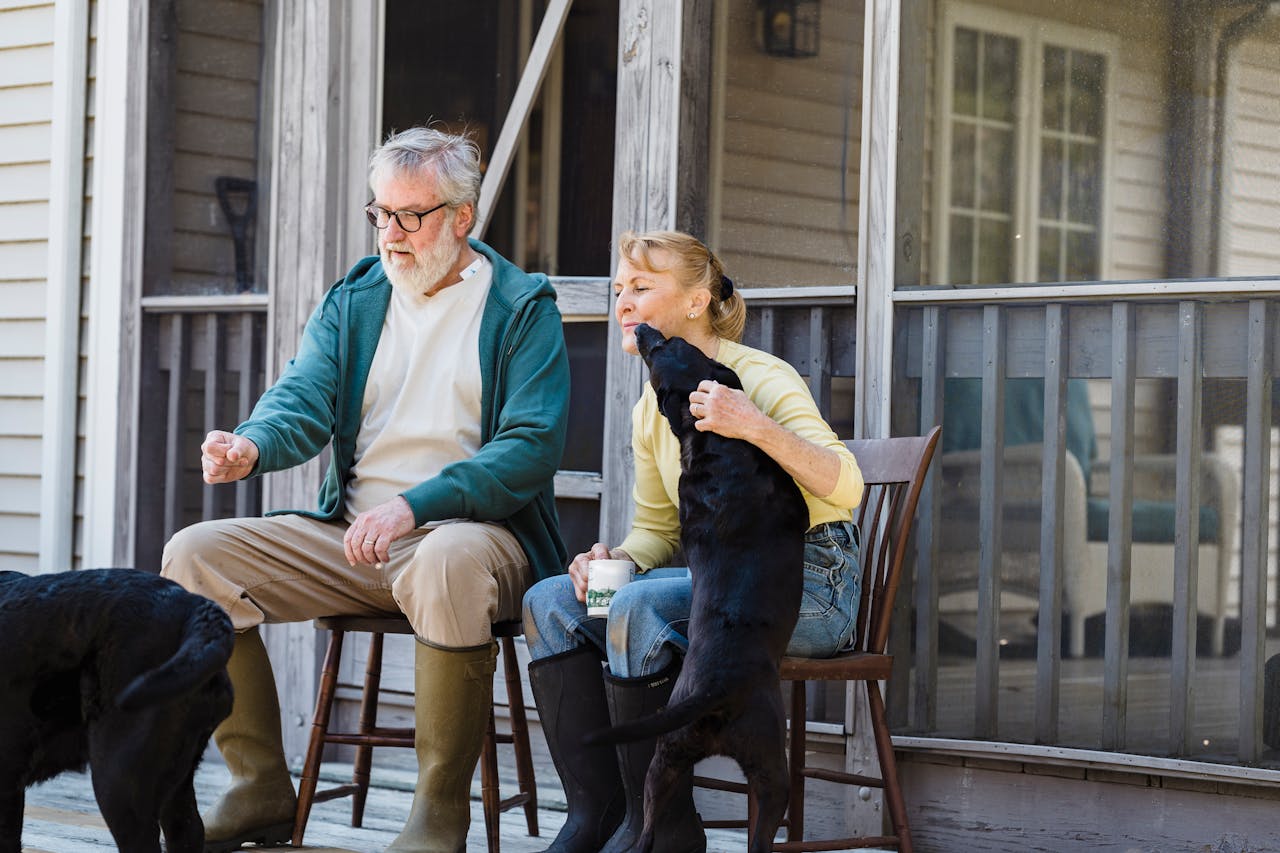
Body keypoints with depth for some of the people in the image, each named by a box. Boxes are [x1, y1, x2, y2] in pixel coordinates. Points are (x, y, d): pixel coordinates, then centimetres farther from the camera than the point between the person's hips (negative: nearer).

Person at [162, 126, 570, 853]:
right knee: (194, 556, -12)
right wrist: (252, 446, -25)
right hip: (352, 536, 5)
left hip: (473, 529, -5)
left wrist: (416, 505, -24)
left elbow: (532, 446, -12)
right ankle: (261, 791, -5)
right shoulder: (352, 301, 14)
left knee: (449, 562, -41)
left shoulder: (523, 307, 0)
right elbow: (304, 400, 0)